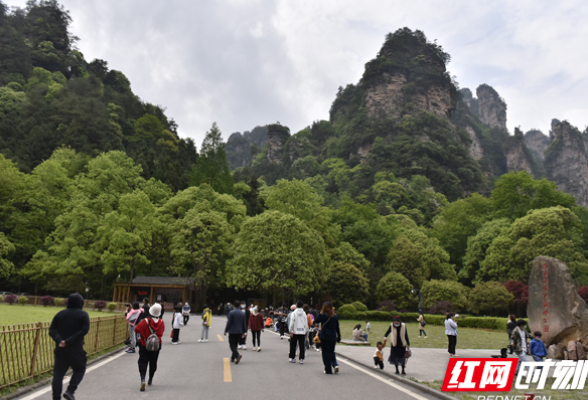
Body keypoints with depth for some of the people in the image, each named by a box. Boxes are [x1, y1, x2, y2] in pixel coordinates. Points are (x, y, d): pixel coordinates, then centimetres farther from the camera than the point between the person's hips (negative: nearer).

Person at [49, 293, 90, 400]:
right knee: (79, 369, 15)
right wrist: (68, 341, -16)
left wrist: (59, 340, -13)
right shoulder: (83, 315, -3)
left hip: (60, 349, 4)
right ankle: (70, 391, -2)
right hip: (76, 349, -3)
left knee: (58, 374, 7)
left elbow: (52, 330, -1)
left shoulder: (60, 314, 9)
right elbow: (84, 330, -16)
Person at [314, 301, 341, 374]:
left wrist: (321, 313, 5)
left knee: (326, 353, 4)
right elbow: (337, 328, 10)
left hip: (324, 338, -4)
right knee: (331, 352, 19)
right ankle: (335, 364, -3)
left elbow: (315, 321, 6)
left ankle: (328, 370, 6)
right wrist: (339, 337, 19)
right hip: (333, 338, 4)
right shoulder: (335, 316, 3)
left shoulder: (322, 315, -10)